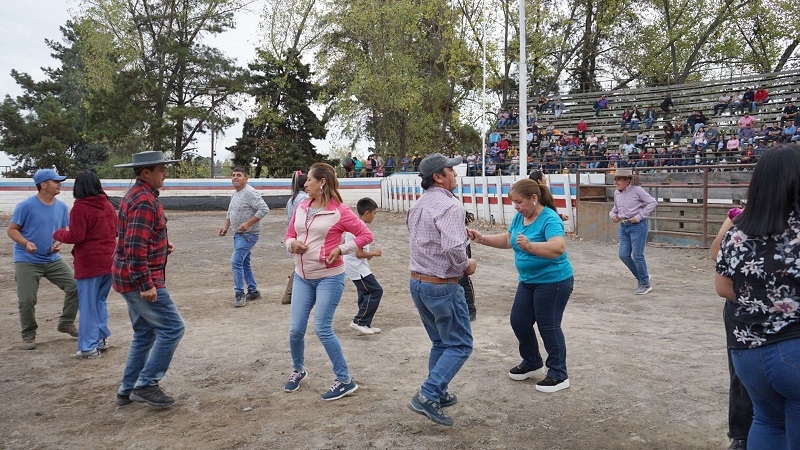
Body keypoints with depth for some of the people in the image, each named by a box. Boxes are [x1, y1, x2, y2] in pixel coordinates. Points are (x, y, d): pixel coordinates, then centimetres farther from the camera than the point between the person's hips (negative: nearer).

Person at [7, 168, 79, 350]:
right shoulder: (26, 205, -15)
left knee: (75, 287, -2)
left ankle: (66, 323, 18)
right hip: (27, 261, -5)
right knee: (27, 300, -5)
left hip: (53, 259, 5)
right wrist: (26, 243, -26)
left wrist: (58, 243, -8)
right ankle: (28, 335, 16)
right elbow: (11, 230, -9)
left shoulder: (61, 206, 1)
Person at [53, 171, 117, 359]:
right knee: (100, 301, 20)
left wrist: (58, 234, 3)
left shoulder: (80, 208, -13)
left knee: (88, 305, 1)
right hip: (109, 260, 6)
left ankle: (88, 347, 4)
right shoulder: (108, 205, 8)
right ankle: (102, 337, 23)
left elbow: (75, 237, -15)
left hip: (89, 263, -6)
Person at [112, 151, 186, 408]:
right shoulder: (145, 201, -19)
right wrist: (147, 285, -24)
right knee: (172, 327, -5)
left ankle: (128, 390, 24)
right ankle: (146, 385, 1)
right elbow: (135, 248, -26)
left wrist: (163, 247, 11)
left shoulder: (137, 195, 14)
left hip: (130, 278, 11)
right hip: (140, 279, -11)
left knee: (145, 333, 17)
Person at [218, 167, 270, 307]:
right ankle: (253, 291, 26)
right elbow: (230, 213, 27)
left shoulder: (250, 192, -17)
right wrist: (226, 227, 12)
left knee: (236, 261, -16)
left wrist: (248, 223, -27)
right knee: (244, 263, 16)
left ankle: (239, 294, -9)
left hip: (248, 234, -10)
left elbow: (264, 209, -25)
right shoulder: (234, 194, 13)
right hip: (238, 234, 10)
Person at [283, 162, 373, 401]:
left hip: (329, 278, -6)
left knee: (322, 329, -7)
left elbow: (366, 234, -6)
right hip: (302, 277, 6)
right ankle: (298, 370, 35)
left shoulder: (339, 211, -11)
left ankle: (345, 380, 8)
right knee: (295, 329, 6)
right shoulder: (301, 207, 6)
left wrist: (341, 249, -15)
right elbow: (289, 236, 15)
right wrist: (292, 244, -9)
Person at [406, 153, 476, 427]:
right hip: (442, 286, -9)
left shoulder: (418, 206, 10)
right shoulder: (449, 205, -19)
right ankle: (427, 396, -5)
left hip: (417, 282, 9)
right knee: (460, 345, 3)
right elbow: (453, 247, -31)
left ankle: (438, 394, 29)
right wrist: (466, 266, -12)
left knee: (440, 343, 21)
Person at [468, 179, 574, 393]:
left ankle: (559, 375, 15)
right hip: (528, 281, 9)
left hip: (553, 281, -8)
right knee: (519, 322, 11)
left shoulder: (549, 219, -22)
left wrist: (530, 246, -50)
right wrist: (482, 238, 4)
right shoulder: (519, 217, 2)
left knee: (548, 327, -1)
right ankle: (532, 364, 31)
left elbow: (558, 247, -37)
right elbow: (507, 239, 16)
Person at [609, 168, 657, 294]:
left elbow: (652, 202, -10)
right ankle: (640, 277, 26)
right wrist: (613, 215, 2)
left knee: (637, 255, -4)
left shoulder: (637, 190, -10)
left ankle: (645, 284, 13)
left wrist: (639, 216, -15)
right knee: (623, 255, 3)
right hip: (623, 226, 7)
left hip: (637, 226, -7)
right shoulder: (617, 193, 9)